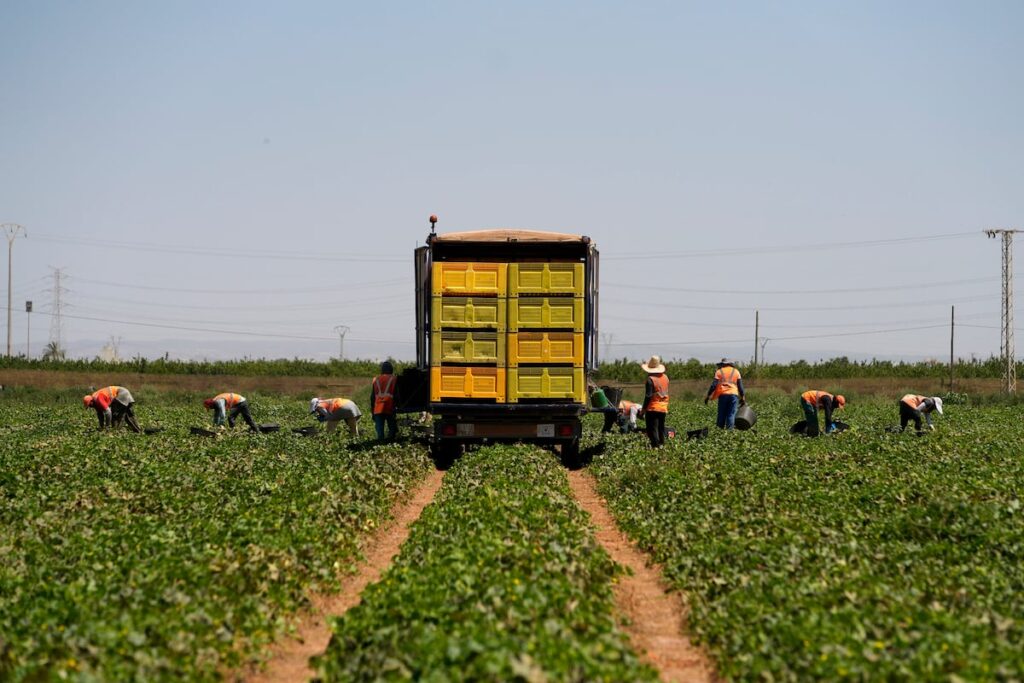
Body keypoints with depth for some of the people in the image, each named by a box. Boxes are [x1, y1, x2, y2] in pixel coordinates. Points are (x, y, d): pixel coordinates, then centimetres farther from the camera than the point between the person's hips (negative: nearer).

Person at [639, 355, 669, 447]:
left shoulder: (650, 379, -15)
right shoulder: (665, 377, 6)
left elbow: (648, 396, -15)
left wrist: (643, 409, -10)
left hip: (653, 408, -7)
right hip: (663, 408, 7)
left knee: (652, 429, -4)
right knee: (661, 428, 17)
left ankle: (656, 446, -10)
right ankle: (661, 444, 19)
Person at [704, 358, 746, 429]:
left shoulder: (719, 372, 10)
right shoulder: (736, 371, 14)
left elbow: (713, 385, 1)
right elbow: (740, 386, 10)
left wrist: (708, 396, 3)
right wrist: (743, 397, 15)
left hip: (723, 395, 0)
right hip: (733, 395, 0)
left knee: (721, 414, 6)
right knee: (731, 415, -3)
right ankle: (729, 430, -12)